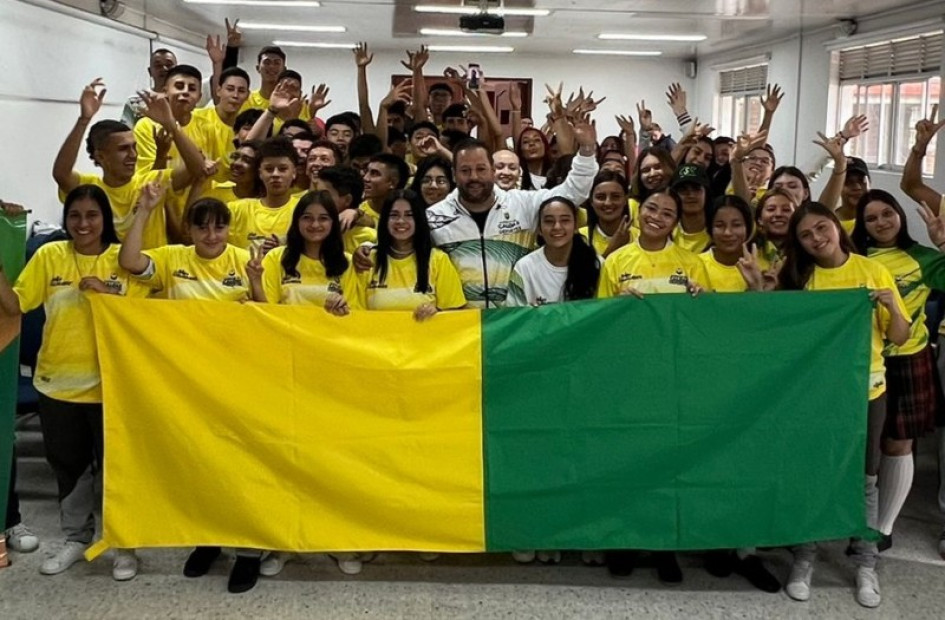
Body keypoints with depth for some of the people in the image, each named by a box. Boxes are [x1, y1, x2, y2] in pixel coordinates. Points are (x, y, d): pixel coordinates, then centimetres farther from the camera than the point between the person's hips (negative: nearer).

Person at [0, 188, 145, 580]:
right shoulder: (49, 256, 0)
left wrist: (107, 293, -20)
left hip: (109, 384, -2)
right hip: (57, 382, 3)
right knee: (68, 466, 16)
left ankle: (125, 544, 23)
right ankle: (76, 538, 34)